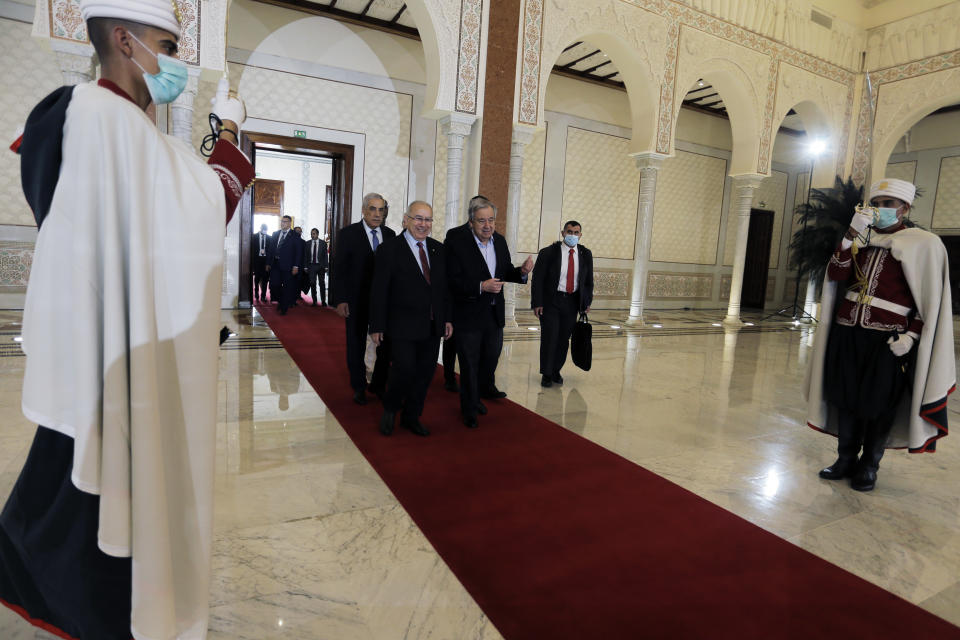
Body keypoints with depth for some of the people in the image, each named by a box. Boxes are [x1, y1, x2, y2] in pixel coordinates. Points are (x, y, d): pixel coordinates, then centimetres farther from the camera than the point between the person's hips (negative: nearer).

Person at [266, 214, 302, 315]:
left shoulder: (295, 236, -1)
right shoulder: (275, 234, 13)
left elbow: (298, 252, -5)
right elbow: (271, 249, 14)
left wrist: (296, 266, -12)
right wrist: (268, 263, 9)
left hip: (287, 266, -4)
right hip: (275, 264, 4)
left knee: (287, 287, 3)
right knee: (274, 285, -1)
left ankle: (284, 308, 13)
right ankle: (280, 301, 24)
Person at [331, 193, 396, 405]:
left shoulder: (390, 234, 5)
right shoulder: (348, 233, -4)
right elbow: (338, 269, -6)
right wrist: (340, 300, -12)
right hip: (356, 301, -2)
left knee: (386, 345, 7)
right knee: (356, 346, 11)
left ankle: (378, 385, 26)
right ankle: (359, 388, 27)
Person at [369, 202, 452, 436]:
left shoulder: (438, 249, 10)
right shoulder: (389, 249, -5)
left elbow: (444, 287, 14)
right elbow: (379, 291, -7)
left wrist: (447, 318, 9)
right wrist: (377, 326, -8)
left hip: (432, 327, 5)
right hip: (403, 327, -5)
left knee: (425, 373, 10)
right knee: (405, 369, -10)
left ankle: (411, 417, 29)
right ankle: (389, 409, 20)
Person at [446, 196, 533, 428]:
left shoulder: (500, 241, 3)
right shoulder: (456, 244, -16)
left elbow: (505, 272, 11)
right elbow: (454, 282, -20)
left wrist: (521, 271, -10)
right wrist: (481, 286, -31)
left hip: (494, 314, 6)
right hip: (468, 315, -6)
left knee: (491, 357, 23)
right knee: (469, 364, 7)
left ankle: (484, 389, 50)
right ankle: (469, 410, 25)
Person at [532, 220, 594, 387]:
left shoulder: (585, 255, 6)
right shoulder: (548, 253, -7)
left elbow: (589, 280, 14)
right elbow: (537, 279, -7)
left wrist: (587, 302, 8)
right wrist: (537, 303, -12)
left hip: (571, 303, 4)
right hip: (550, 302, -3)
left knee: (564, 339, 9)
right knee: (549, 338, -3)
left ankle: (556, 371, 26)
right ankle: (546, 374, 12)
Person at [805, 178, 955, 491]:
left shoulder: (924, 244, -1)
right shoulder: (860, 238, 11)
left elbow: (931, 300, -2)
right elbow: (836, 275, -3)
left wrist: (911, 336, -11)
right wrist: (852, 234, -9)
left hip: (887, 340, -4)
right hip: (846, 333, 4)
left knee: (879, 405, 5)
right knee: (845, 398, 10)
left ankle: (869, 467, 21)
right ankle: (846, 459, 24)